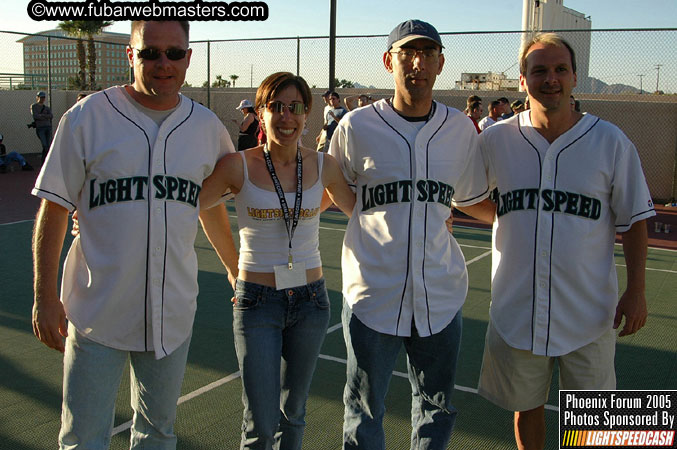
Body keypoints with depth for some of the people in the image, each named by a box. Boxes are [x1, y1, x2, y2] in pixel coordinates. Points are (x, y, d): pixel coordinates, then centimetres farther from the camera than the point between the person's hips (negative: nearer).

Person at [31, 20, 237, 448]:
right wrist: (45, 297, -6)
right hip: (97, 312, -3)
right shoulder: (87, 117, -7)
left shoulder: (208, 127, 2)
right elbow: (54, 209, -4)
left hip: (172, 312, 3)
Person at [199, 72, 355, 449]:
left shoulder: (323, 166, -1)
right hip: (257, 301, -2)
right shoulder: (238, 166, -9)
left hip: (310, 300, 3)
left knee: (293, 411, 18)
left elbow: (360, 212, 13)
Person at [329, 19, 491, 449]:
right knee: (364, 411, 13)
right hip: (373, 292, -2)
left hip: (440, 295, 3)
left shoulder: (460, 129, 4)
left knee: (438, 407, 18)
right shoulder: (357, 126, -4)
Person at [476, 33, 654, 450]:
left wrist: (636, 291, -4)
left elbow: (633, 221, 0)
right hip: (517, 308, 1)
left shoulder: (611, 142, -5)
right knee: (526, 407, 17)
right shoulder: (496, 140, -3)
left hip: (589, 312, -1)